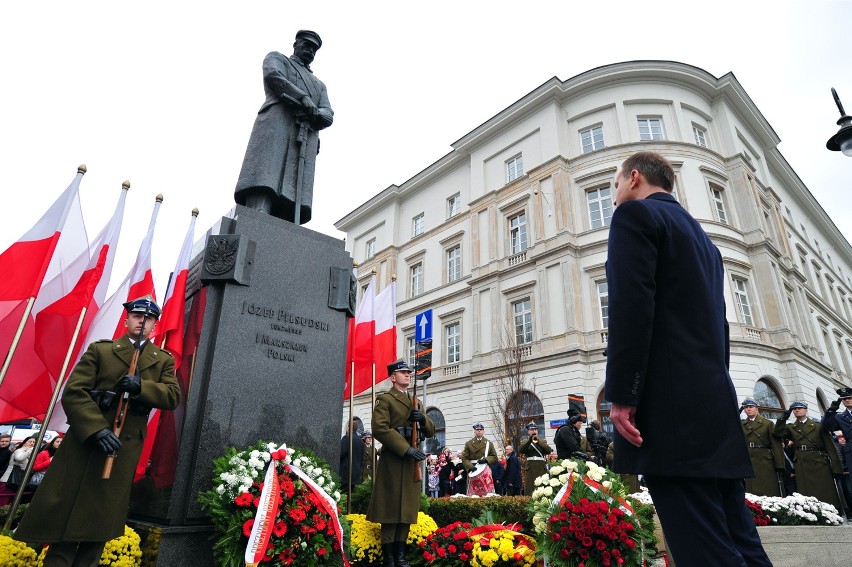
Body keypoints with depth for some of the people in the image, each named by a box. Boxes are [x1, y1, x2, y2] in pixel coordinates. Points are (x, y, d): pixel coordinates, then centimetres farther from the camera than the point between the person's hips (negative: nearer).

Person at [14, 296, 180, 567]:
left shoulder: (164, 359, 8)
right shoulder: (100, 349, 4)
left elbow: (173, 396, -4)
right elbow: (73, 392, -5)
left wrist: (140, 387, -22)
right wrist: (96, 429, -19)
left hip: (125, 447, 1)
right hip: (84, 439, -1)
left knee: (103, 517, 8)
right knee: (63, 509, 5)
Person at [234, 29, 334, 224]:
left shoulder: (319, 85, 37)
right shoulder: (276, 58, 27)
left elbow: (328, 116, 18)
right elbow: (272, 76, 2)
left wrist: (315, 113, -6)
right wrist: (303, 99, -11)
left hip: (306, 139, 4)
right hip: (276, 124, -4)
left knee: (293, 199, -16)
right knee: (264, 184, -25)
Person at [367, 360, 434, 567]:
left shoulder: (415, 402, 20)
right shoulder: (384, 399, -1)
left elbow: (430, 432, 18)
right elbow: (380, 429, -16)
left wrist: (423, 418, -5)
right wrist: (406, 449, -22)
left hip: (412, 461, 7)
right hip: (393, 461, -6)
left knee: (407, 509, 9)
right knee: (391, 508, -3)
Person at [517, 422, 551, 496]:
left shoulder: (542, 441, 17)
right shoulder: (525, 442, 15)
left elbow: (549, 451, -2)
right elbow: (520, 451, -6)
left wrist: (538, 441, -8)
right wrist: (530, 440, -10)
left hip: (541, 468, 1)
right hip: (529, 468, -1)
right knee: (529, 489, -7)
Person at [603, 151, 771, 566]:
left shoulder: (635, 214, -1)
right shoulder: (702, 237, 26)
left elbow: (630, 305, -15)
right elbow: (716, 322, 23)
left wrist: (621, 395, -16)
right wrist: (710, 388, 23)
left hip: (670, 405, -9)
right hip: (715, 403, 9)